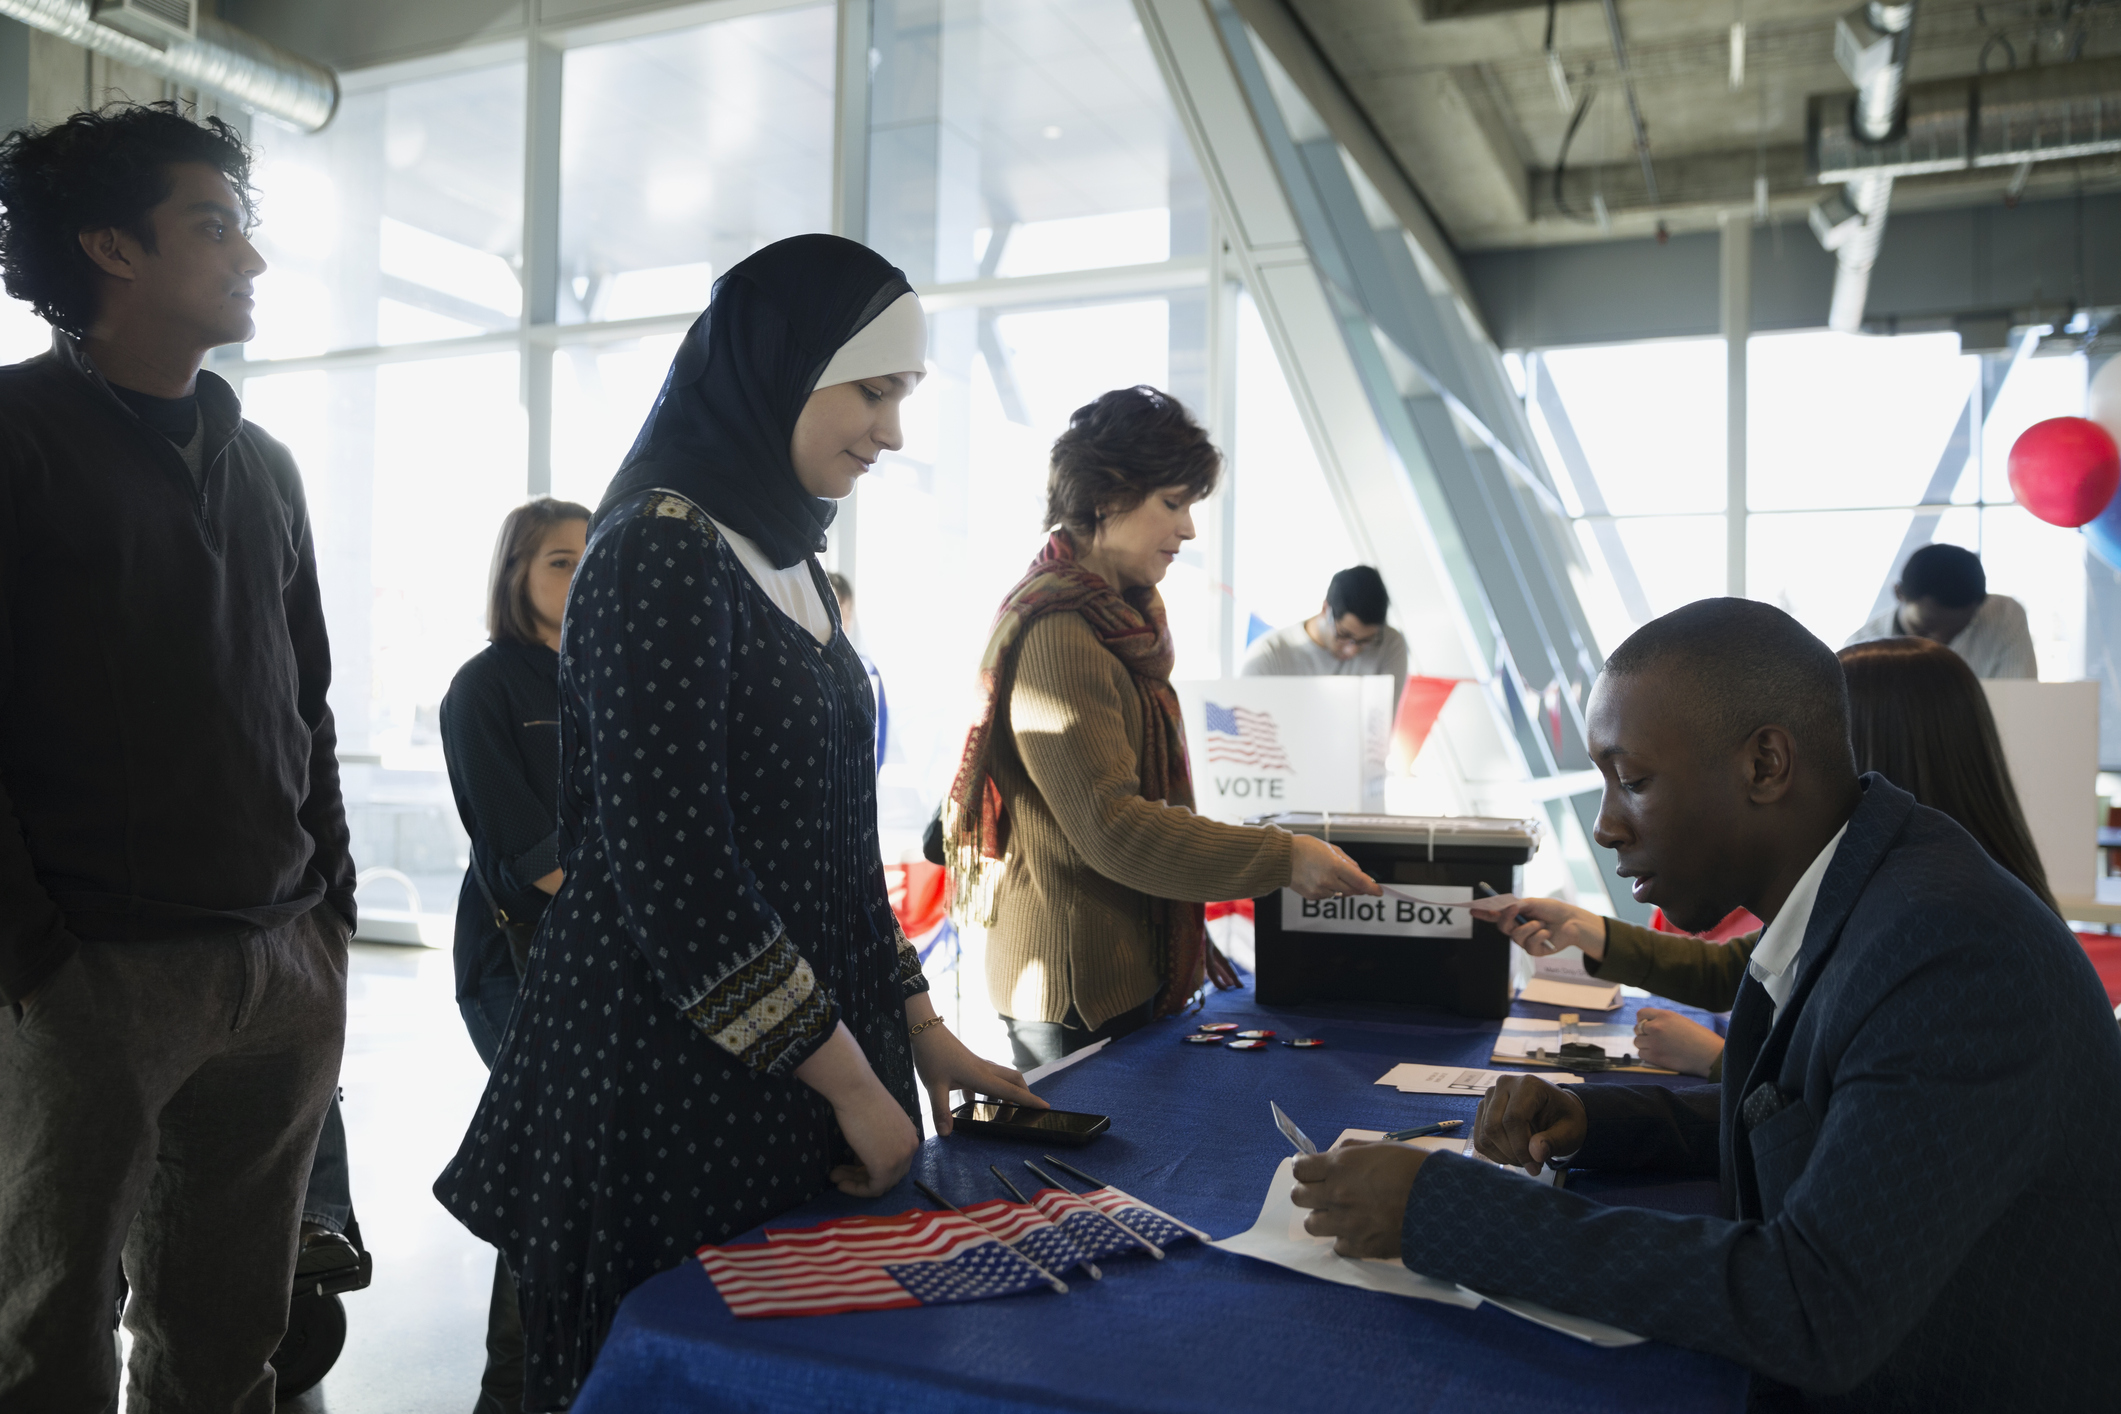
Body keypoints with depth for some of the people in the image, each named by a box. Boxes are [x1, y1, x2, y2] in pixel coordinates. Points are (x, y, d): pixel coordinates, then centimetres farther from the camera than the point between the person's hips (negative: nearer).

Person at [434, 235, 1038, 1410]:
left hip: (797, 1083, 8)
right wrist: (849, 1079, -15)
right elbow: (670, 865, -21)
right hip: (667, 1085, -8)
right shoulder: (662, 552, -15)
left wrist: (917, 1030, 11)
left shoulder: (786, 559, 11)